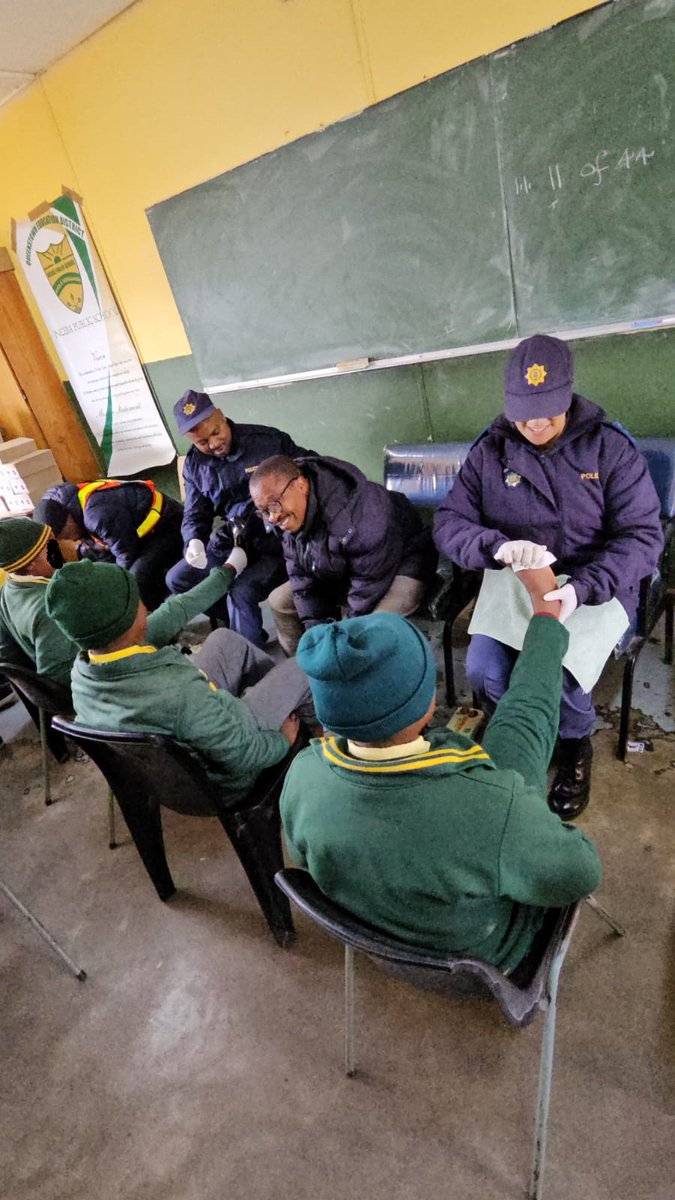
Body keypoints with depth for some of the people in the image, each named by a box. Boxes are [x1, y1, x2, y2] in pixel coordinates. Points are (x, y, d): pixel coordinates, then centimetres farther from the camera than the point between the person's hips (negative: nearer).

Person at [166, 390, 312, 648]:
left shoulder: (267, 439, -12)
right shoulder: (194, 465, 3)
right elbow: (195, 515, 5)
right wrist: (195, 541, -18)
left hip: (278, 538, -6)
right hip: (232, 539, 7)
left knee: (242, 592, -27)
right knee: (177, 579, 5)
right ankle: (240, 624, 16)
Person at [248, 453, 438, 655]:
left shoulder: (360, 515, -37)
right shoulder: (287, 517, -12)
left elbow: (370, 587, -29)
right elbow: (301, 576, -6)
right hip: (341, 573, 8)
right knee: (279, 600, 3)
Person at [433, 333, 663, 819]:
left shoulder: (610, 447, -5)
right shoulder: (490, 450, 0)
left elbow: (643, 535, -9)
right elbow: (449, 524, -4)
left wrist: (582, 588, -26)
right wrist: (496, 546, -26)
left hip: (595, 587, -1)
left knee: (563, 679, -26)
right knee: (483, 670, -22)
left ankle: (576, 744, 14)